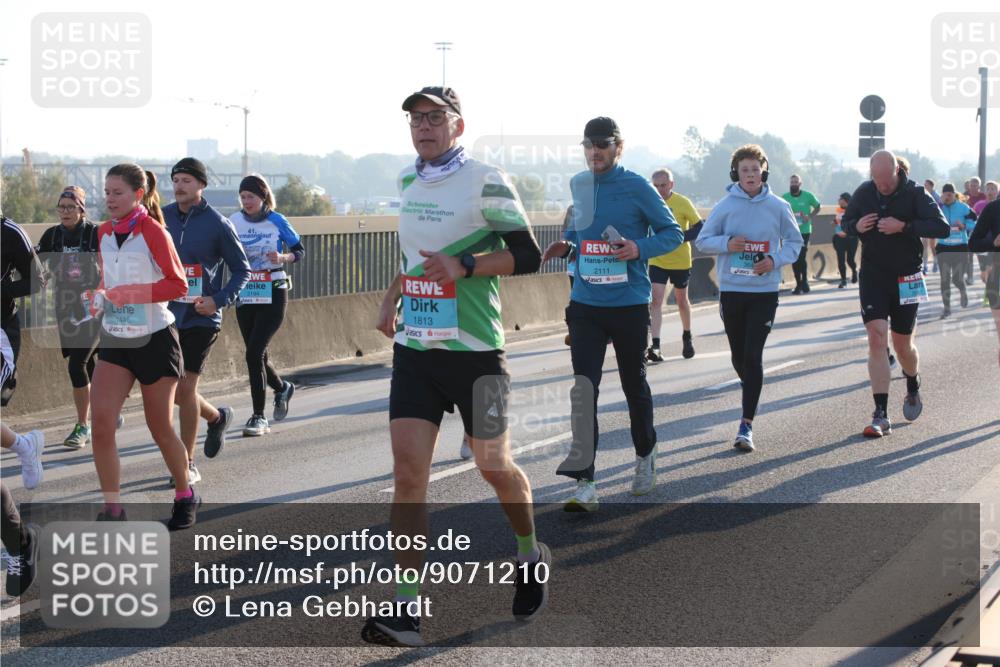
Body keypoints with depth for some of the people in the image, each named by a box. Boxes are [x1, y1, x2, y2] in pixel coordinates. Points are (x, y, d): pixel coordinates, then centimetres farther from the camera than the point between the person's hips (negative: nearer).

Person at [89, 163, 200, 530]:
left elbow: (177, 284, -13)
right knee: (101, 421, -11)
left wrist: (133, 293, -25)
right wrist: (99, 296, -3)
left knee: (160, 428, 6)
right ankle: (112, 508, -4)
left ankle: (185, 496, 29)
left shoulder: (152, 231, -12)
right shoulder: (104, 232, 7)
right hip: (114, 339, 5)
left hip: (154, 338, -5)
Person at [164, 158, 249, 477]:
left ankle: (187, 464, 5)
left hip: (201, 318, -4)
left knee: (184, 388, -7)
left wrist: (219, 300, -14)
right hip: (167, 315, 5)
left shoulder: (217, 223, -6)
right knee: (171, 389, 8)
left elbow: (242, 269, 0)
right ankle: (217, 417, 38)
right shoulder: (161, 218, 4)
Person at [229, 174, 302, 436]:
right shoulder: (234, 221, 3)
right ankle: (282, 388, 43)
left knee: (254, 352, -14)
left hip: (273, 296, -4)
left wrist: (283, 258, -17)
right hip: (245, 297, 4)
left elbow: (299, 250, 4)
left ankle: (258, 416, -6)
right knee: (257, 355, 11)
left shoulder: (276, 221, -4)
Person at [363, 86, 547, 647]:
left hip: (475, 350, -5)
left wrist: (464, 266, -24)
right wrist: (392, 299, 18)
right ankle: (407, 608, -7)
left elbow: (527, 256, -12)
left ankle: (532, 554, 37)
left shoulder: (485, 182, -9)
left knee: (494, 465, 7)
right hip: (414, 348, 5)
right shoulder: (408, 181, 11)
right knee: (408, 470, -7)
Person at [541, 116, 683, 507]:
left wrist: (640, 248, -20)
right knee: (583, 389, -8)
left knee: (634, 384, 13)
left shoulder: (637, 188, -8)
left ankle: (645, 458, 38)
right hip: (585, 304, 3)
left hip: (629, 304, -3)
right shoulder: (580, 186, 7)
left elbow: (673, 233, -3)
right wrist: (567, 247, 0)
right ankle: (584, 482, -10)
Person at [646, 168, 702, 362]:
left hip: (680, 261, -1)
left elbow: (699, 228, -10)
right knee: (656, 300, -12)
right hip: (657, 261, 1)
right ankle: (655, 346, -15)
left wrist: (679, 237, -24)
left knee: (682, 300, 15)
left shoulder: (682, 203, -10)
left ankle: (687, 337, 38)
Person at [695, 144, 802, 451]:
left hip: (765, 291, -2)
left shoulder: (778, 207, -1)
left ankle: (747, 424, -10)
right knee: (738, 355, 12)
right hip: (731, 290, 2)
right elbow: (703, 240, 5)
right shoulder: (725, 206, -1)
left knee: (753, 355, -10)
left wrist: (775, 260, -10)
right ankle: (752, 398, 42)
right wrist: (727, 243, -15)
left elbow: (795, 241, 9)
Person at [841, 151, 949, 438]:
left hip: (906, 279, -1)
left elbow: (942, 228, -17)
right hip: (873, 275, 1)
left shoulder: (915, 193, -10)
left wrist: (904, 226, -28)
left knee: (902, 344, 9)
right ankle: (880, 415, -12)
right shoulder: (864, 192, -1)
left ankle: (913, 388, 43)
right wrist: (856, 226, -11)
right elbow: (846, 221, 13)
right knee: (876, 338, -12)